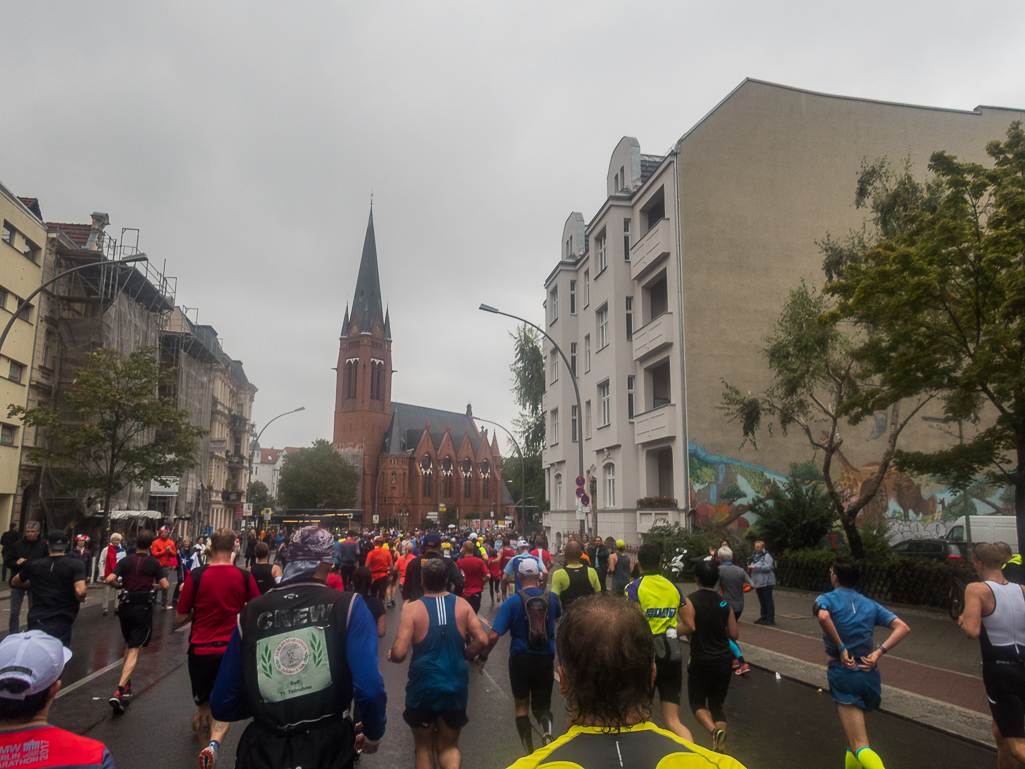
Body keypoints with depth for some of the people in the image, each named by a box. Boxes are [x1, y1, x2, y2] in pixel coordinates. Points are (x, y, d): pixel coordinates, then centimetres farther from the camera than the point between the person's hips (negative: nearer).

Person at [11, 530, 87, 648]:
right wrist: (82, 600, 3)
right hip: (61, 621, -3)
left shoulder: (33, 565, 7)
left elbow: (14, 582, 26)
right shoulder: (76, 565, -7)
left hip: (36, 621, 3)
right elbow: (80, 592, -19)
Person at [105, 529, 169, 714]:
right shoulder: (153, 563, -5)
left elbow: (110, 579, -12)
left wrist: (121, 584, 8)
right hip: (143, 608, -3)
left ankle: (126, 685, 28)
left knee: (128, 645, 23)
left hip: (125, 606, 3)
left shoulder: (125, 561, 0)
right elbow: (165, 585, -9)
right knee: (134, 650, -3)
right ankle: (119, 690, -17)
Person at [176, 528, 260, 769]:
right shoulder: (244, 576, -7)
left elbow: (180, 618, -3)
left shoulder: (196, 575, -10)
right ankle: (214, 743, -15)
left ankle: (205, 747, 29)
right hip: (232, 650, 0)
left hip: (201, 649, 0)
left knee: (204, 704, 18)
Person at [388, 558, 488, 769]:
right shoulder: (462, 604, -4)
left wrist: (391, 654, 5)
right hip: (456, 687, 2)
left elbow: (399, 653, -17)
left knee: (424, 747, 21)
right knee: (449, 746, 18)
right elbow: (482, 640, -9)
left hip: (423, 688, -2)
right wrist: (462, 655, 8)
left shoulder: (412, 608, -12)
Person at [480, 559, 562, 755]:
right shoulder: (551, 598, -3)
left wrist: (483, 658, 1)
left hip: (520, 658, -1)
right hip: (546, 658, 2)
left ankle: (529, 753, 19)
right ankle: (546, 730, -18)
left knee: (522, 706, 20)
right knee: (542, 706, 15)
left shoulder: (511, 602, -11)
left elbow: (493, 636, -14)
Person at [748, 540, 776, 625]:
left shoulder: (766, 556, -8)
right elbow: (751, 569, 26)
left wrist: (754, 567, -21)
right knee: (762, 601, 14)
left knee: (768, 600, -5)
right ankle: (764, 617, 21)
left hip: (766, 582, -8)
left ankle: (770, 619, -2)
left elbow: (767, 567, -21)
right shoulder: (755, 556, 18)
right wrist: (750, 567, 3)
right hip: (758, 582, 8)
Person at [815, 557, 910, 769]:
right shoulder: (870, 604, 13)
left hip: (842, 672, -5)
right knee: (855, 736, 26)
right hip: (869, 674, 5)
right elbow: (903, 628, 3)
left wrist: (841, 648, -15)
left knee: (860, 748, -8)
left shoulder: (826, 599, -2)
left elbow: (823, 616, -26)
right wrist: (878, 652, -3)